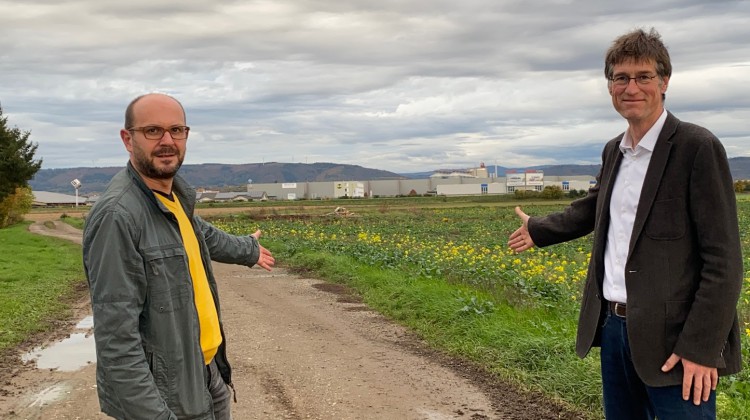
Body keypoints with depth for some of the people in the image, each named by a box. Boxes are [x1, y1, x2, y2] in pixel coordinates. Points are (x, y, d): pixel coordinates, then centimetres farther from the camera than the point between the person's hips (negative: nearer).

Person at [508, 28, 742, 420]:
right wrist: (538, 229, 39)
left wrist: (702, 347, -18)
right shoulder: (614, 151, 10)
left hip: (671, 338, -7)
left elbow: (723, 259, -15)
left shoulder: (697, 147, -12)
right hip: (615, 327, 7)